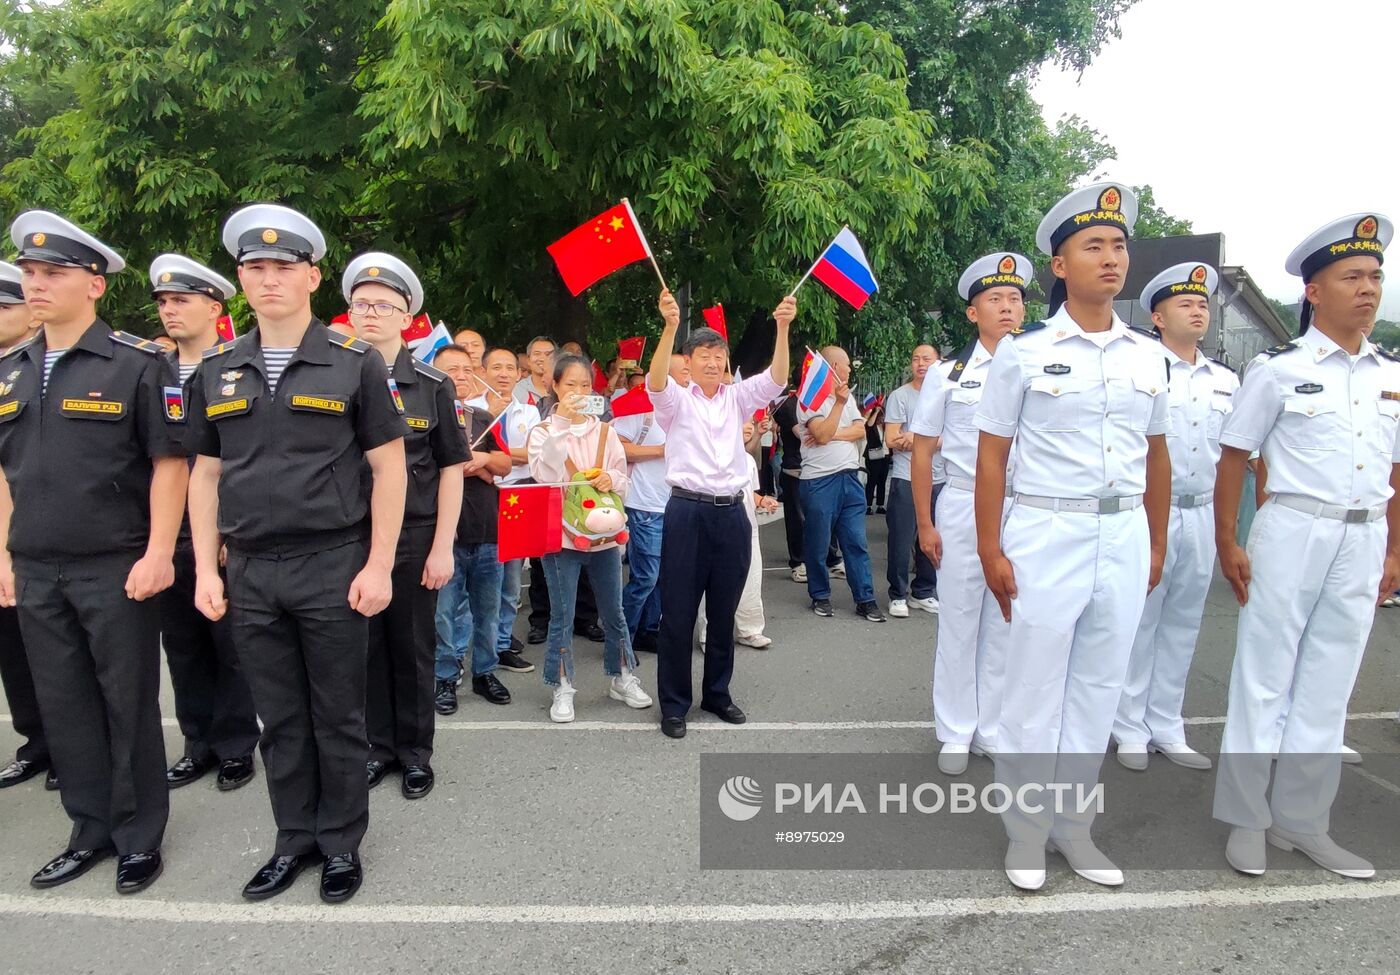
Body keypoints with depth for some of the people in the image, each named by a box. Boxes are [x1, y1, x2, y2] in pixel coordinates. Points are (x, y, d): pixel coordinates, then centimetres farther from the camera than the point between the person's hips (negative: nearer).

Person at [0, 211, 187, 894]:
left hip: (116, 570, -6)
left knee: (129, 707, 5)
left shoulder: (137, 363, -8)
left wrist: (158, 553, -16)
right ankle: (91, 829, 29)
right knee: (64, 708, 14)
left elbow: (169, 461, -11)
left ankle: (140, 836, 20)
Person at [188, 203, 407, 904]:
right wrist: (206, 569, 5)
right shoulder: (216, 371, 9)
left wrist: (379, 565, -10)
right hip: (249, 573, 4)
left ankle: (341, 843, 25)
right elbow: (205, 474, 12)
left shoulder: (354, 363, -3)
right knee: (280, 720, 14)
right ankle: (294, 839, 30)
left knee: (338, 717, 8)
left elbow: (388, 466, -4)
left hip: (333, 567, -3)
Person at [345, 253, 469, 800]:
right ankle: (378, 746, 28)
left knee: (413, 648, 9)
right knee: (365, 646, 11)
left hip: (414, 537, -1)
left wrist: (442, 547, -7)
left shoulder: (431, 385, -1)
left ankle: (415, 751, 25)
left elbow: (451, 469, -1)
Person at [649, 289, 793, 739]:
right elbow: (656, 380, -19)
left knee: (723, 613, 13)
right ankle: (674, 704, 15)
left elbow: (775, 379, -2)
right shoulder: (675, 398, 2)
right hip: (688, 511, -3)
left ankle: (717, 693, 29)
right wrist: (670, 326, -34)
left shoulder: (737, 398, 12)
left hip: (731, 513, 4)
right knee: (678, 613, 2)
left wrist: (782, 327, -16)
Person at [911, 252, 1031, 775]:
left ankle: (993, 732, 26)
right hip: (963, 506, -2)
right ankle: (955, 734, 21)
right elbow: (922, 452, 1)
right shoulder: (948, 374, -1)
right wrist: (924, 525, -2)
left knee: (1005, 624, 10)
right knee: (959, 622, 6)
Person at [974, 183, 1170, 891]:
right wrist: (991, 551, -9)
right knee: (1035, 689, 4)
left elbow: (1156, 456, 16)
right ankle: (1026, 829, 21)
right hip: (1046, 535, -4)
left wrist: (1156, 545, 15)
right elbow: (991, 456, -4)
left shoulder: (1146, 356, 9)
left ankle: (1073, 824, 27)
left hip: (1124, 537, 4)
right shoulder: (1024, 352, -4)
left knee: (1099, 687, 11)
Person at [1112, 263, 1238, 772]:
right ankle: (1130, 729, 16)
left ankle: (1166, 727, 25)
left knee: (1183, 623, 12)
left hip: (1202, 515, 5)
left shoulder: (1225, 380, 12)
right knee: (1139, 621, 2)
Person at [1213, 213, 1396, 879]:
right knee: (1264, 680, 3)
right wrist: (1228, 544, -7)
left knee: (1328, 687, 11)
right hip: (1293, 532, -5)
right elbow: (1234, 458, -3)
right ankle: (1245, 819, 16)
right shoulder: (1279, 369, -4)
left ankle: (1302, 821, 24)